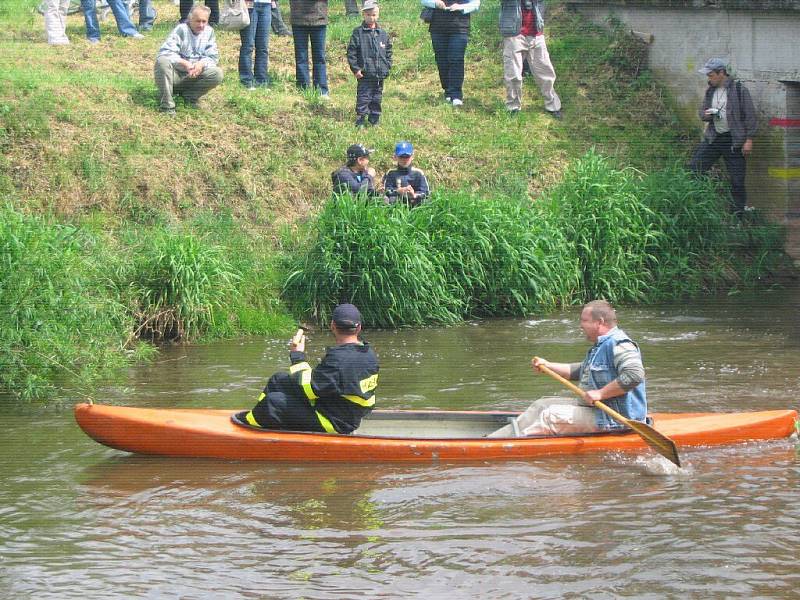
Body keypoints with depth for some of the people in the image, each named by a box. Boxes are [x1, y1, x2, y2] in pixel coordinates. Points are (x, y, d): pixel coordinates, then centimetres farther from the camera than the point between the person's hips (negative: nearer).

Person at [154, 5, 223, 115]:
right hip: (176, 75, -3)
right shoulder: (180, 30, -11)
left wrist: (201, 64, -22)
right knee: (162, 62, -35)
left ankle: (189, 94, -5)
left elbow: (213, 57, 1)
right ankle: (166, 105, -29)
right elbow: (165, 52, -21)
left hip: (194, 77, 3)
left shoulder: (209, 32, 2)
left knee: (217, 74, -21)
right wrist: (184, 63, -33)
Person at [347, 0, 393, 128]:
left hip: (380, 74, 4)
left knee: (377, 98, 11)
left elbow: (388, 52, 16)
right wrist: (355, 69, -11)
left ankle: (374, 120, 20)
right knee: (363, 98, -5)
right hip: (364, 74, -4)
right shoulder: (358, 33, -4)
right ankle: (360, 120, 1)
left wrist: (387, 67, 7)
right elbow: (351, 52, -5)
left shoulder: (383, 34, 8)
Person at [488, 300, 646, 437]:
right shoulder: (600, 346, 18)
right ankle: (497, 438, 1)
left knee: (551, 416, -18)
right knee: (541, 405, 8)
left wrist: (601, 393, -28)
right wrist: (548, 366, 21)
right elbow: (579, 371, 29)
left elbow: (635, 374, -31)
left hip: (612, 420, -11)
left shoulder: (619, 344, -18)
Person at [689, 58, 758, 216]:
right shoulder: (710, 91, 11)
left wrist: (749, 139, -13)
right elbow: (702, 112, 19)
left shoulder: (739, 90, -8)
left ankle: (739, 212, 8)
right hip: (713, 138, 6)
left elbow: (750, 116, -8)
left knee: (737, 179, -2)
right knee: (694, 169, 0)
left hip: (734, 140, -6)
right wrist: (706, 115, -7)